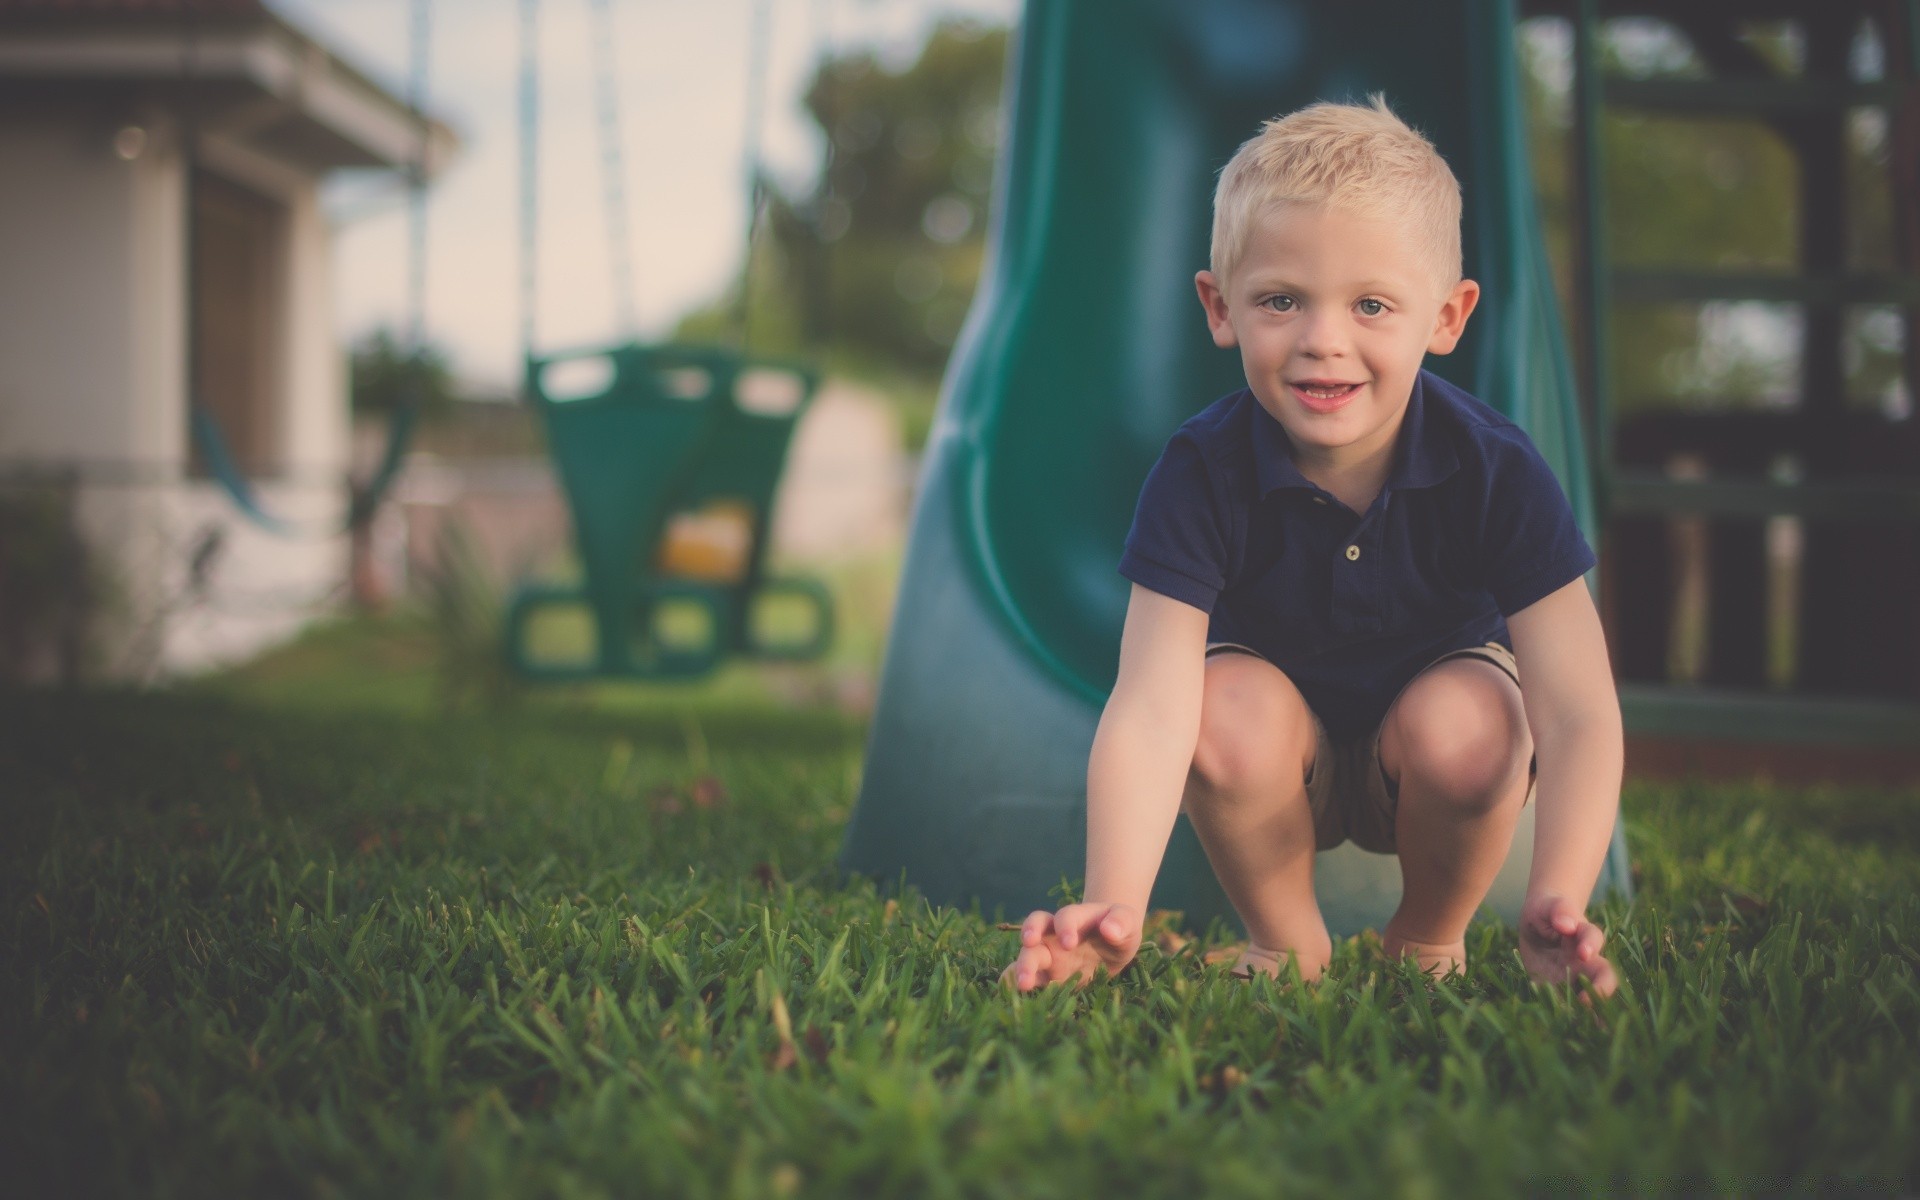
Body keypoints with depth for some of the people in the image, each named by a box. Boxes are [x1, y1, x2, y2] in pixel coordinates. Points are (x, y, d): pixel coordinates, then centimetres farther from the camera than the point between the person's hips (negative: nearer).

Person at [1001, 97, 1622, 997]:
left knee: (1461, 723, -32)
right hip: (1285, 765, 0)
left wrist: (1553, 904, -49)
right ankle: (1285, 945, -3)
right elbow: (1151, 708, -36)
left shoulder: (1495, 472, -25)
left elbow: (1578, 716, -31)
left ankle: (1428, 943, 0)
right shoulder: (1202, 474, -25)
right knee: (1223, 708, -32)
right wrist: (1115, 904, -54)